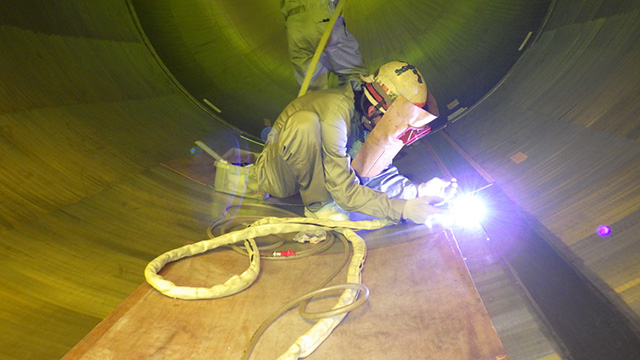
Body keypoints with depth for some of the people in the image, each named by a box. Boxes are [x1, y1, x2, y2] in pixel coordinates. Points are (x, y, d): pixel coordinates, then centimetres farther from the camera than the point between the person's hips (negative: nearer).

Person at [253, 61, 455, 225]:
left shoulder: (369, 117, -8)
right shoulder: (335, 114, -32)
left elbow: (380, 174, 1)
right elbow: (346, 193, -30)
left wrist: (420, 191, -13)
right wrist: (404, 209, -30)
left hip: (314, 172, 6)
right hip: (276, 177, -6)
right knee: (305, 122, -36)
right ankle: (318, 204, -17)